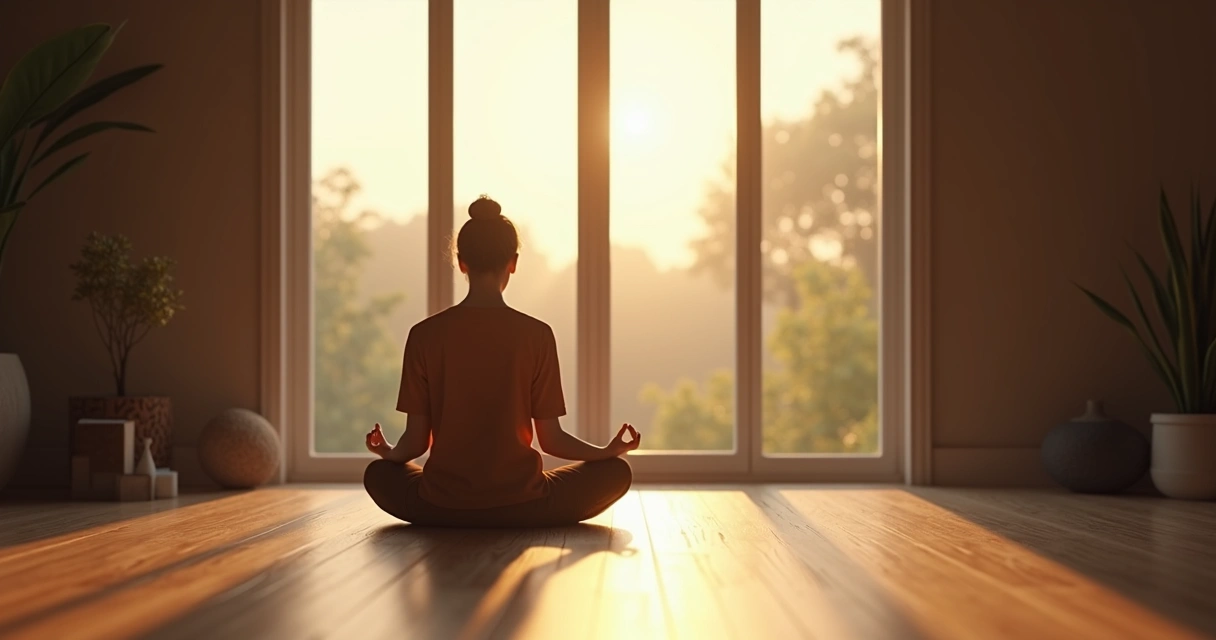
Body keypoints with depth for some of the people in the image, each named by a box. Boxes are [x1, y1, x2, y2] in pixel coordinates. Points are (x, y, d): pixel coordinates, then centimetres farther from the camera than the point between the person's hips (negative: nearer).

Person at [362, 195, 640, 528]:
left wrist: (389, 452, 23)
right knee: (617, 471, 19)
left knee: (379, 474, 32)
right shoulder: (537, 335, -7)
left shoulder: (425, 335, -4)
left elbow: (416, 441, -1)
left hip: (442, 507, 2)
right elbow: (551, 440, -3)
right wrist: (610, 451, 15)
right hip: (521, 505, -1)